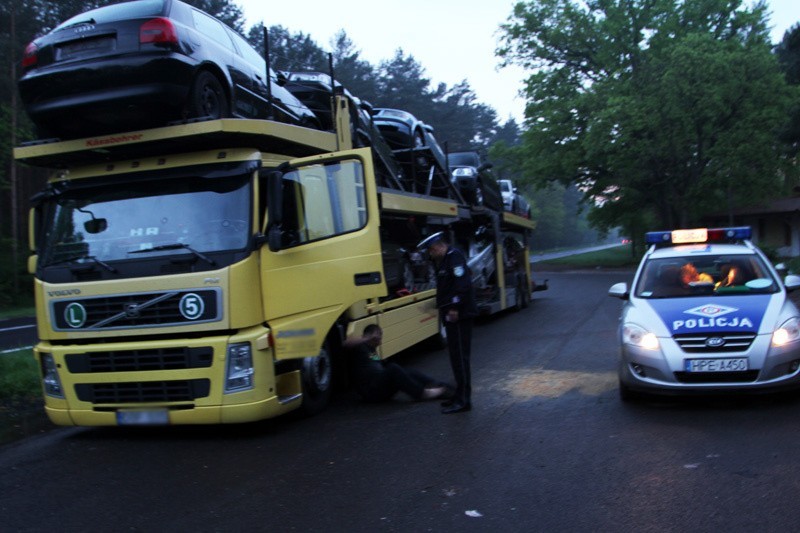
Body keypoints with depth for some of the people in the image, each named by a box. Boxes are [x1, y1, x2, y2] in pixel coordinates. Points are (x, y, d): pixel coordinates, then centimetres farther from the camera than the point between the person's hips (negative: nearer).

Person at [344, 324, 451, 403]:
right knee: (393, 369, -30)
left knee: (410, 372, -8)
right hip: (371, 391, -9)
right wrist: (367, 339, -30)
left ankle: (443, 389, -22)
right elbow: (346, 343, -23)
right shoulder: (360, 348, -2)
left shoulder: (374, 352, 25)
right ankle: (422, 393, -29)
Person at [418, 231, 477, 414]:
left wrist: (454, 307, -26)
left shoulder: (455, 257, -12)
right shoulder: (444, 261, 19)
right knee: (456, 355, 14)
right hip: (452, 315, 10)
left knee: (460, 356, -9)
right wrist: (443, 307, 21)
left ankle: (463, 400, -6)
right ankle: (460, 396, 23)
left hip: (459, 315, -10)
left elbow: (463, 283, -24)